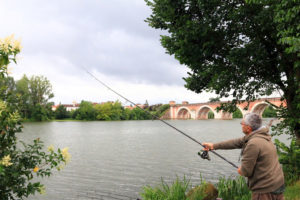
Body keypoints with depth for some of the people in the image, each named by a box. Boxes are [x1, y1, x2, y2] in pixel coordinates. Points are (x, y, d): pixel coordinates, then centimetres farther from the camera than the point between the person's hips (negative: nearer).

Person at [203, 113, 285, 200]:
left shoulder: (253, 144, -24)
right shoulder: (262, 136, 5)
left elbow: (246, 172, -19)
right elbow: (236, 142, 11)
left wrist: (240, 170, 5)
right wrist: (214, 145, 14)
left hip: (266, 190, -9)